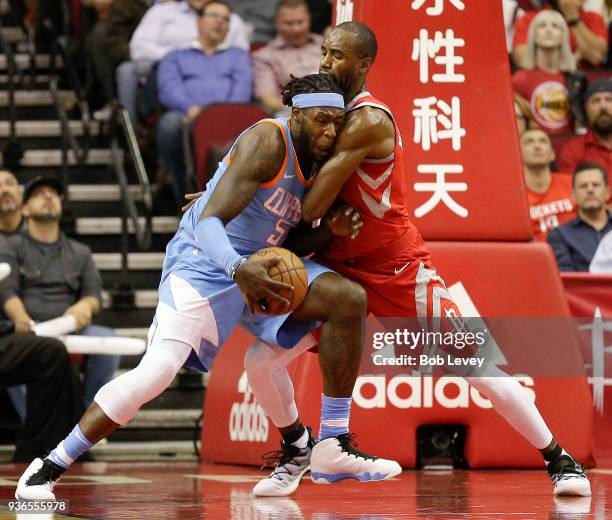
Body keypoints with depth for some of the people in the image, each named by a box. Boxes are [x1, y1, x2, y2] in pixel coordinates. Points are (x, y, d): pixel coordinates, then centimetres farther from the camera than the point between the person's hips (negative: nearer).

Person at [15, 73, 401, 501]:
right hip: (205, 261, -8)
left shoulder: (318, 160, 6)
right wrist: (240, 269, -48)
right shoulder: (266, 142, -21)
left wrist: (330, 230, -5)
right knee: (158, 370, -24)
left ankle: (335, 446, -5)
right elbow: (208, 223, -30)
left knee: (349, 299, -11)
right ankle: (48, 469, -12)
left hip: (261, 265, 8)